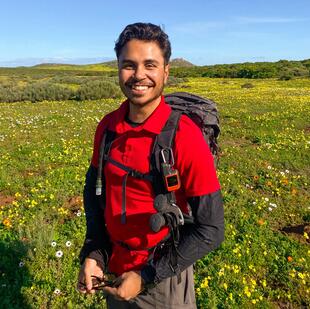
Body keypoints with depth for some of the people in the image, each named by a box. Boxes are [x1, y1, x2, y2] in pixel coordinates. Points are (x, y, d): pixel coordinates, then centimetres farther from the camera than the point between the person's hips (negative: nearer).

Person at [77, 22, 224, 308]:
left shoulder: (185, 136, -23)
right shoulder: (107, 126, -8)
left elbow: (211, 229, -19)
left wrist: (147, 277, -16)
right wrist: (93, 254, -3)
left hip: (164, 279, -4)